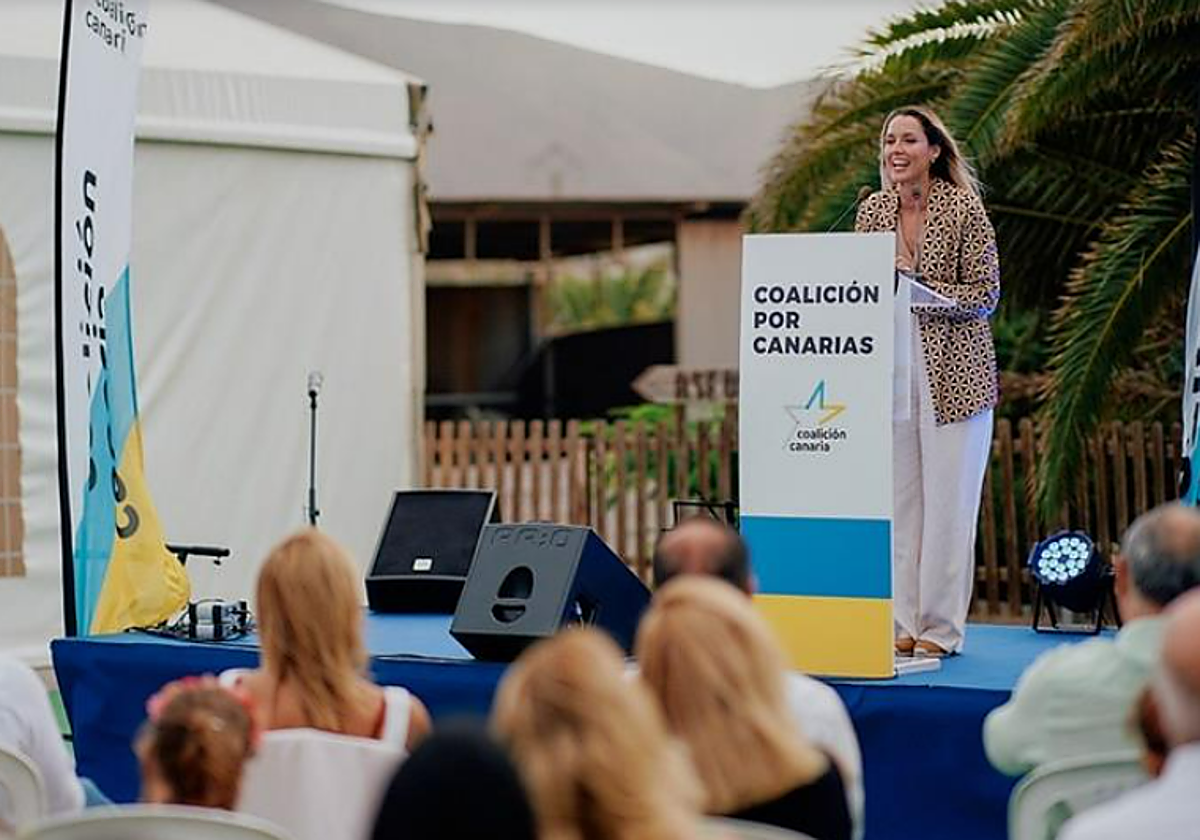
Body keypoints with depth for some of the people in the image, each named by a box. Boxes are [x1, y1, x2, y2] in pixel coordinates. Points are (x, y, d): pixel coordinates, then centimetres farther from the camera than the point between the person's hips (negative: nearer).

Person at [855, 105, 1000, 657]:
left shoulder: (963, 208, -6)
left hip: (954, 371, -4)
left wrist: (917, 288, -18)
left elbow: (986, 294, -7)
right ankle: (903, 624, 11)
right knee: (896, 498, 3)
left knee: (949, 498, -2)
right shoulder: (872, 210, 8)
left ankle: (942, 628, 5)